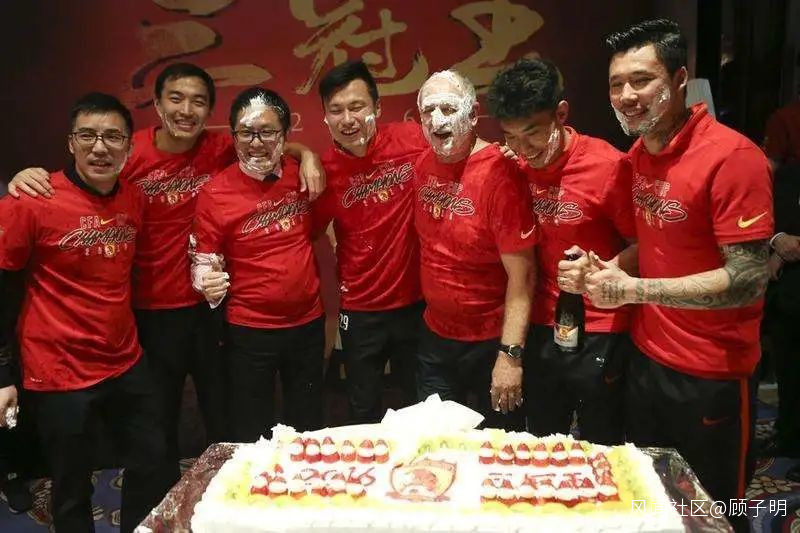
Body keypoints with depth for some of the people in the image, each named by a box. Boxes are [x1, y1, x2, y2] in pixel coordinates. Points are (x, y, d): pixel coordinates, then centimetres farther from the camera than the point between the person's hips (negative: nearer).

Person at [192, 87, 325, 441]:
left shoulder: (302, 175, -3)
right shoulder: (216, 193, -14)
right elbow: (203, 265, -7)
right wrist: (208, 284, -27)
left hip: (308, 323, 4)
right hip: (249, 332, -3)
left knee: (308, 430, 20)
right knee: (250, 437, 11)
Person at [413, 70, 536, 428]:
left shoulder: (498, 173, -21)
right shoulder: (424, 164, -1)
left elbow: (522, 273, -22)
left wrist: (511, 355, -23)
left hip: (490, 341, -6)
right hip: (435, 335, 6)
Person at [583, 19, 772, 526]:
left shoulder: (732, 157, -20)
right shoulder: (638, 154, 3)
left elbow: (748, 280, -23)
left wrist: (633, 290, -25)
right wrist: (613, 268, -3)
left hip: (712, 376, -7)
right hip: (647, 360, 7)